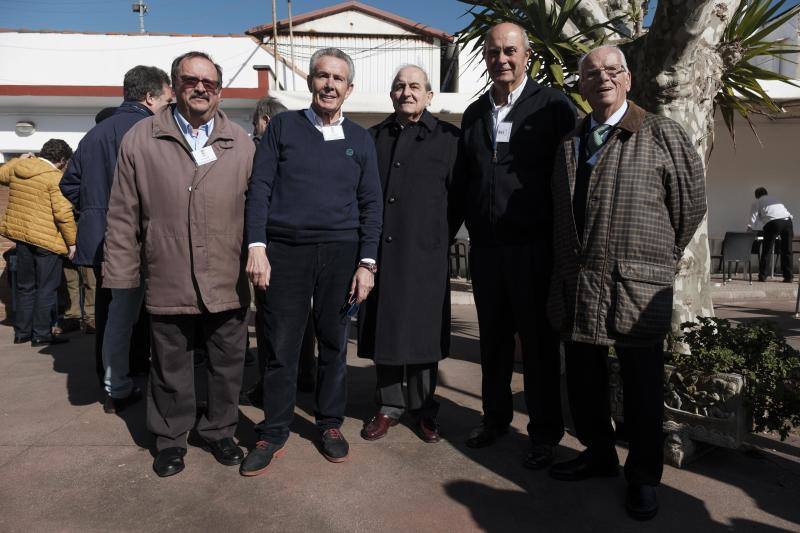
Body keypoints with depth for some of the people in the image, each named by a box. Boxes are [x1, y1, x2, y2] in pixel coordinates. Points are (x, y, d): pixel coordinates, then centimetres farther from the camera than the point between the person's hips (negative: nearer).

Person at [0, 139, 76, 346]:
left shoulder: (17, 167, 5)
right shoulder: (55, 177, -16)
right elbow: (63, 213, -21)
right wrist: (71, 241, -13)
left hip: (20, 236, 7)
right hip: (47, 239, -7)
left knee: (25, 286, 19)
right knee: (47, 289, 4)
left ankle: (22, 332, 26)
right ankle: (41, 334, 8)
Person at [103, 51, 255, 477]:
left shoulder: (241, 144, 6)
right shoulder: (141, 140, 3)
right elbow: (123, 215, 4)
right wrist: (122, 274, 1)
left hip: (228, 282, 1)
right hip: (168, 282, -1)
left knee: (227, 363, 13)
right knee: (170, 366, 13)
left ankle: (219, 431, 33)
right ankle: (170, 439, 32)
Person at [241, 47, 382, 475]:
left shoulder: (360, 140, 11)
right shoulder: (283, 126, 7)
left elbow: (370, 204, 8)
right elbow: (259, 188, 3)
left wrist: (367, 263, -1)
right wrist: (256, 246, -8)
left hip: (340, 252, 2)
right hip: (285, 251, -1)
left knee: (334, 344, 9)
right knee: (281, 347, 3)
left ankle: (330, 423, 26)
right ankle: (273, 432, 18)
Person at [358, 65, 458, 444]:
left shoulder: (447, 138, 2)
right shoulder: (373, 137, 12)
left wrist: (438, 237, 1)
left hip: (425, 254, -3)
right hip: (380, 252, 3)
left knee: (423, 330, 6)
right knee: (382, 329, 8)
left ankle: (423, 409, 22)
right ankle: (389, 406, 24)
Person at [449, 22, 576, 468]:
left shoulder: (553, 106, -3)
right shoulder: (475, 113, 13)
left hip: (534, 247, -5)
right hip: (485, 247, 5)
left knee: (539, 342, 5)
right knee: (493, 339, 15)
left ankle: (545, 434, 20)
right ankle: (496, 418, 32)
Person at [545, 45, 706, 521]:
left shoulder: (663, 134, -2)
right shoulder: (570, 143, 13)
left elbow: (691, 203, 1)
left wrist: (658, 261, 7)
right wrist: (566, 273, 13)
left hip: (636, 289, -5)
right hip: (576, 288, 5)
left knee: (642, 388, 7)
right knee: (584, 382, 15)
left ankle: (644, 477, 26)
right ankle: (598, 455, 36)